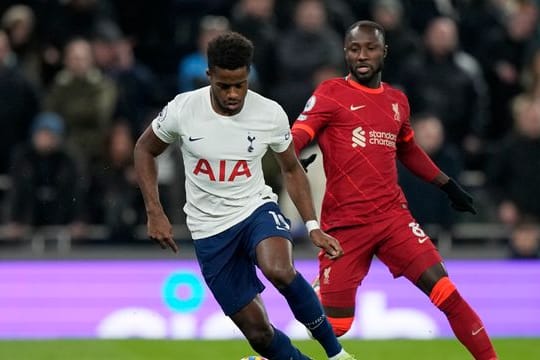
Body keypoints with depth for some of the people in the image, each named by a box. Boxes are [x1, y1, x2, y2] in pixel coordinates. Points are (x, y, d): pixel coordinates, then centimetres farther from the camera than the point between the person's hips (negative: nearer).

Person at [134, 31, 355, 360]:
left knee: (280, 271, -35)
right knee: (257, 331, -4)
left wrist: (313, 226, -3)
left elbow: (291, 169, 7)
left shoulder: (270, 114, -11)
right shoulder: (183, 109, -13)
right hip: (210, 230, 1)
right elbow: (145, 150, 6)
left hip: (256, 209, -1)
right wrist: (155, 213, -3)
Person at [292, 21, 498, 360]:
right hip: (344, 224, -4)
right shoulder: (331, 94, -2)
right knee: (334, 325, -5)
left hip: (393, 216, 4)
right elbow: (296, 137, -15)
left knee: (445, 292, -10)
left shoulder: (397, 100, 14)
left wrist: (447, 184, 32)